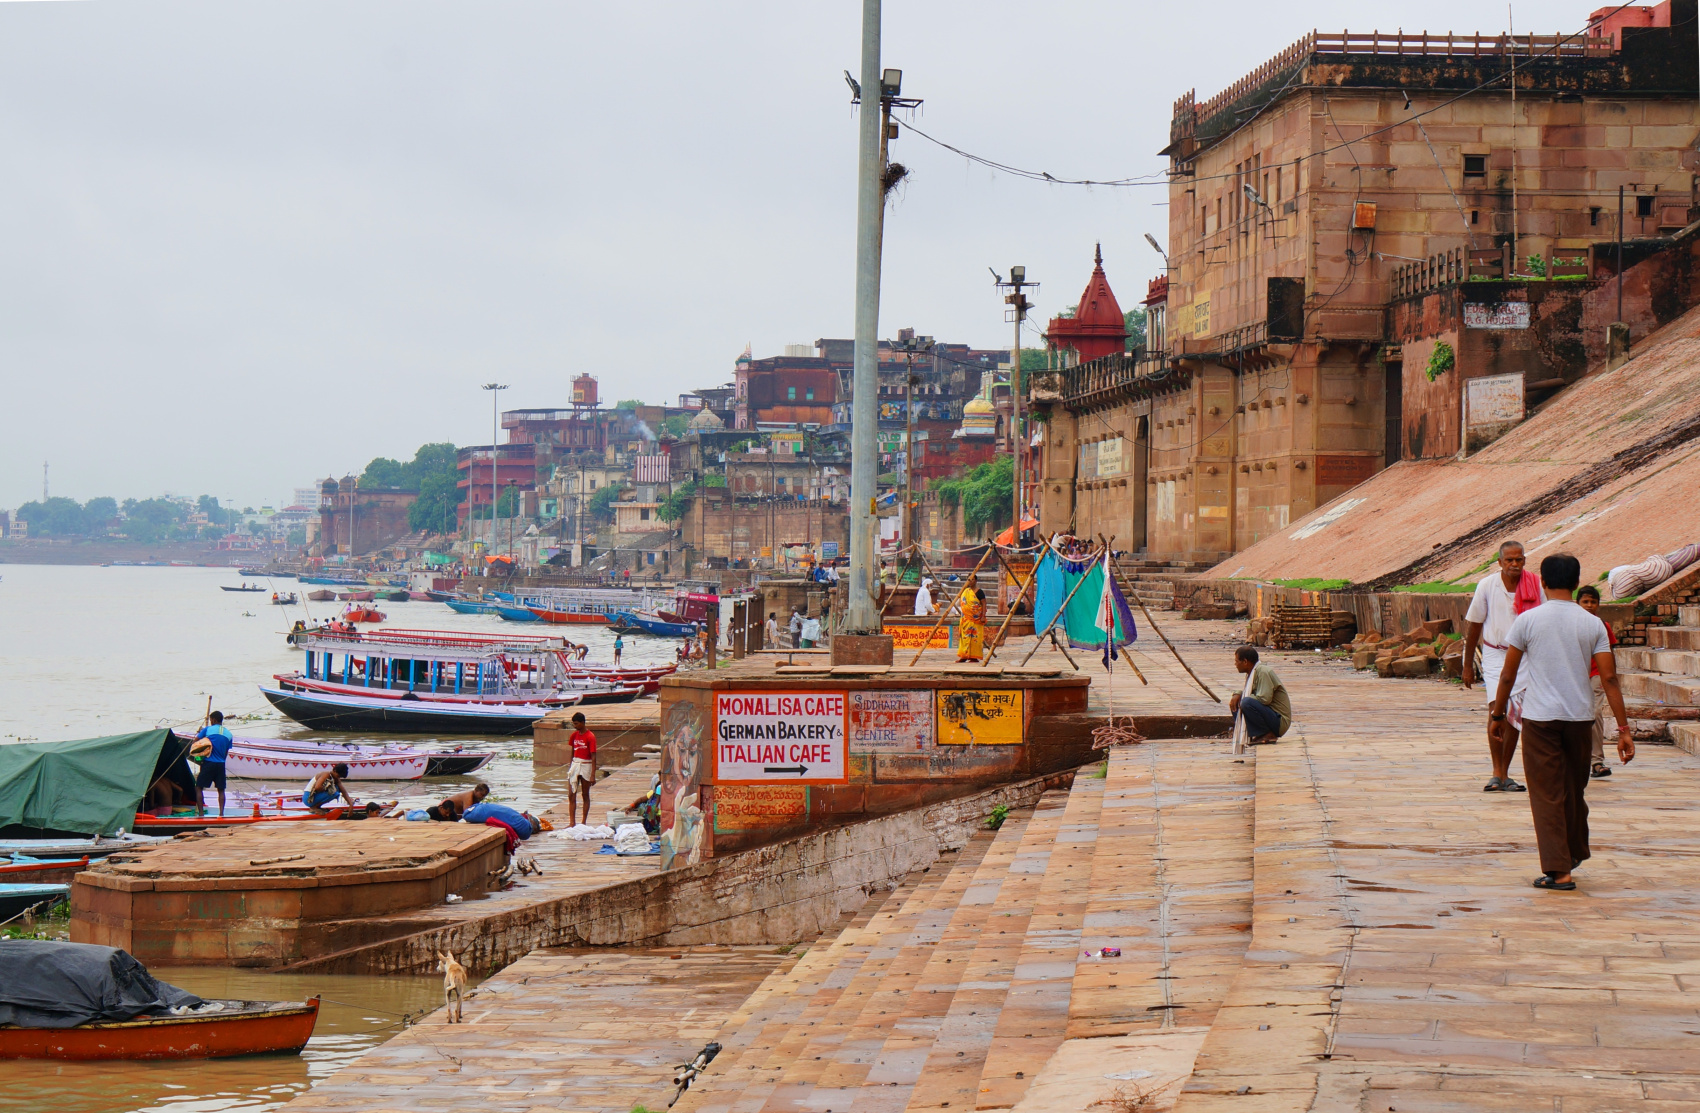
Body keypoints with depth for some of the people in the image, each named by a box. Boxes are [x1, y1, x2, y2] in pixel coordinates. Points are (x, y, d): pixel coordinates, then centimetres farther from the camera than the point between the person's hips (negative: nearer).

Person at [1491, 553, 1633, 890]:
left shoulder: (1527, 620, -5)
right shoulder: (1593, 624, 1)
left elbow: (1508, 675, -1)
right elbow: (1609, 678, -3)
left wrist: (1498, 714, 13)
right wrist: (1624, 729, -2)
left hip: (1540, 717, -3)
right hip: (1580, 717, 3)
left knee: (1547, 794, 0)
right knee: (1575, 789, 20)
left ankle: (1558, 870, -6)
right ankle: (1575, 853, 37)